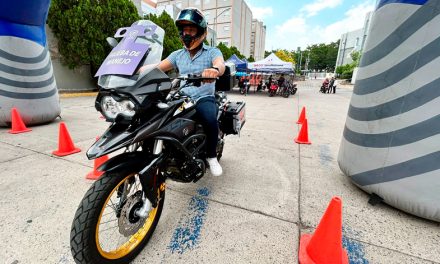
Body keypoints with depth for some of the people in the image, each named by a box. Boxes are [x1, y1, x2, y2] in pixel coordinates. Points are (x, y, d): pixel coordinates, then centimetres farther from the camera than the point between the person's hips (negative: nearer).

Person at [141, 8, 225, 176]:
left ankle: (211, 156, -8)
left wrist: (215, 70, -46)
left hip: (204, 98, -4)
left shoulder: (212, 52, 3)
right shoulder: (177, 55, 16)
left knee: (210, 120, -34)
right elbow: (158, 67, 4)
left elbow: (220, 64, -21)